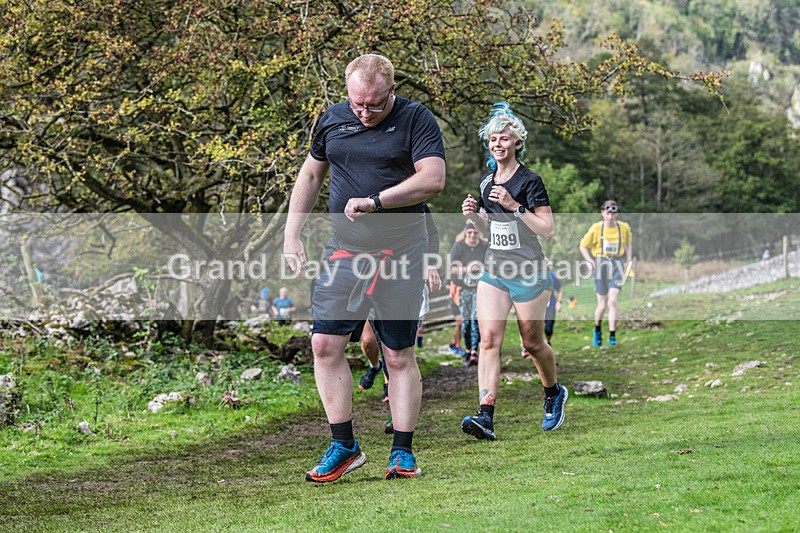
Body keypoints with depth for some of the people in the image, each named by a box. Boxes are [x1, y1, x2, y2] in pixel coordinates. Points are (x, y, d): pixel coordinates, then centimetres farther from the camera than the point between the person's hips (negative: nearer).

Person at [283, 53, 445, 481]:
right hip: (343, 251, 4)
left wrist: (375, 201, -22)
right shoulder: (332, 120, 9)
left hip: (400, 253, -4)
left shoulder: (416, 120, -4)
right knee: (325, 345, -4)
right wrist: (291, 236, 15)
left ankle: (402, 452, 10)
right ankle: (344, 446, 6)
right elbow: (310, 175, 21)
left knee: (399, 356, 0)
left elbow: (433, 179, -16)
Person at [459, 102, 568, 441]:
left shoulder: (530, 182, -8)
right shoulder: (486, 181, 11)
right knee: (488, 338, -11)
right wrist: (473, 214, -1)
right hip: (494, 270, 5)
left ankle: (554, 394, 37)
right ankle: (485, 417, -20)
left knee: (532, 342, 7)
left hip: (528, 273, -5)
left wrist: (514, 206, -22)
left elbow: (547, 229, -13)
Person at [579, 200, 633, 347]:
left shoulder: (624, 227, 2)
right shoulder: (596, 228, -5)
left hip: (617, 265, 1)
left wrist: (629, 260, 13)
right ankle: (597, 330, 32)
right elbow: (583, 246, 5)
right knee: (602, 304, 4)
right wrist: (590, 261, -9)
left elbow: (629, 243, 22)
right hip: (601, 265, -1)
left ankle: (612, 337, -9)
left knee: (612, 302, -12)